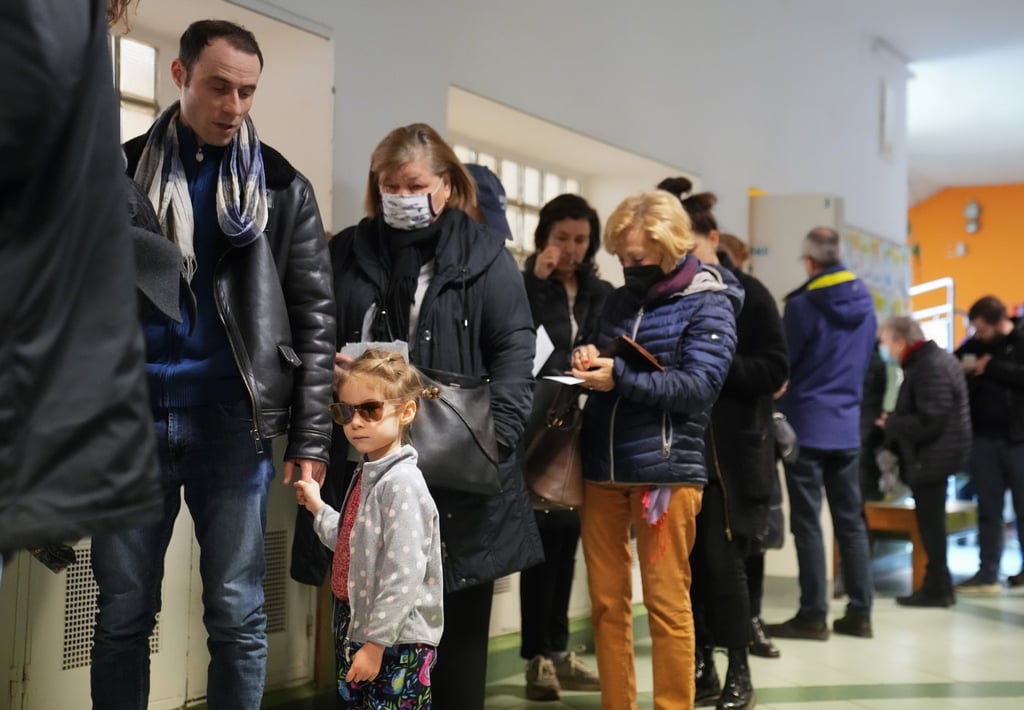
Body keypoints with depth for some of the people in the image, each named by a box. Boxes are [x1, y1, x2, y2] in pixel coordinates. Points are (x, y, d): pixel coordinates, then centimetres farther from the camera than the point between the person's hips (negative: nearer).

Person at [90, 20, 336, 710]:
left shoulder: (282, 189, 6)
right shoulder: (120, 173, 9)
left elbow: (314, 321, 3)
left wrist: (311, 440, -4)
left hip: (232, 422, -1)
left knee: (238, 617, 2)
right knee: (123, 615, 6)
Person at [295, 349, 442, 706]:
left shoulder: (401, 483, -21)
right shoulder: (366, 474, 8)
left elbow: (403, 576, -24)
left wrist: (376, 643, -22)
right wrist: (317, 508, 12)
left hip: (396, 641, -9)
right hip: (357, 626, 9)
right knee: (356, 702, 18)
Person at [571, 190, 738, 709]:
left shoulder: (709, 302, -1)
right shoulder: (620, 299, 15)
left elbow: (699, 385, -12)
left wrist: (621, 377, -21)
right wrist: (587, 361, -5)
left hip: (666, 467, -5)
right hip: (603, 466, 5)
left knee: (666, 603, 0)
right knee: (607, 601, 8)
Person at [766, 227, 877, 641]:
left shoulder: (802, 305, -13)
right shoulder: (865, 304, 5)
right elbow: (865, 362, 14)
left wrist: (780, 408, 11)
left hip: (807, 425, -6)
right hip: (848, 425, 6)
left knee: (807, 523, -1)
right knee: (851, 520, 11)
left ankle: (813, 616, 2)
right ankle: (859, 613, 14)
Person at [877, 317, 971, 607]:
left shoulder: (929, 368, -21)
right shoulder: (936, 357, 12)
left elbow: (930, 422, -26)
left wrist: (891, 424, -14)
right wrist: (895, 421, 6)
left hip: (931, 457, -11)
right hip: (935, 455, 11)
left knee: (930, 524, -1)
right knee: (932, 524, 17)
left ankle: (936, 588, 7)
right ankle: (939, 584, 25)